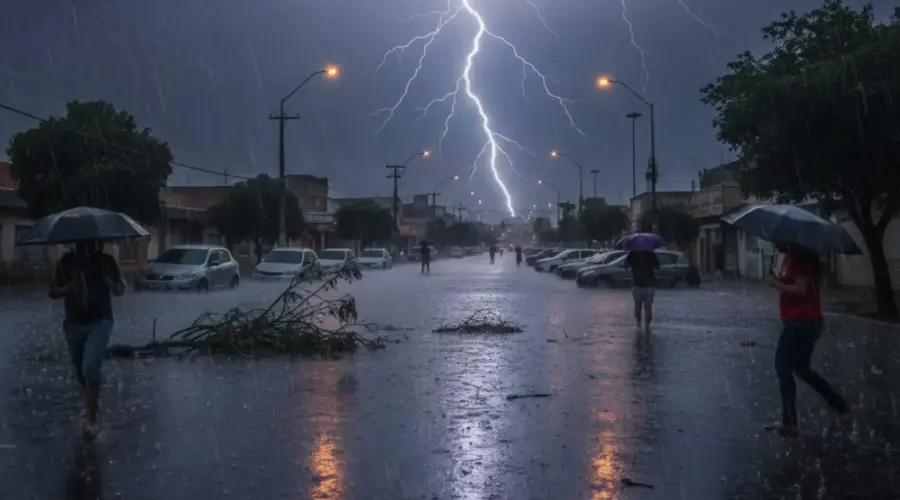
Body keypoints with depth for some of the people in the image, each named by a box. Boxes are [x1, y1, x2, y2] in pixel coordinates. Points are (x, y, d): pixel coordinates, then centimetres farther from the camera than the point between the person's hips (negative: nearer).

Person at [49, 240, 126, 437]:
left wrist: (112, 285, -19)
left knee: (90, 367, -20)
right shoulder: (66, 262, -3)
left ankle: (92, 416, -7)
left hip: (100, 322, -3)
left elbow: (121, 290, 5)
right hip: (73, 324, 3)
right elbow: (52, 292, 3)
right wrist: (67, 288, -19)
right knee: (81, 372, 13)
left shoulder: (106, 261, -5)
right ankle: (92, 407, 38)